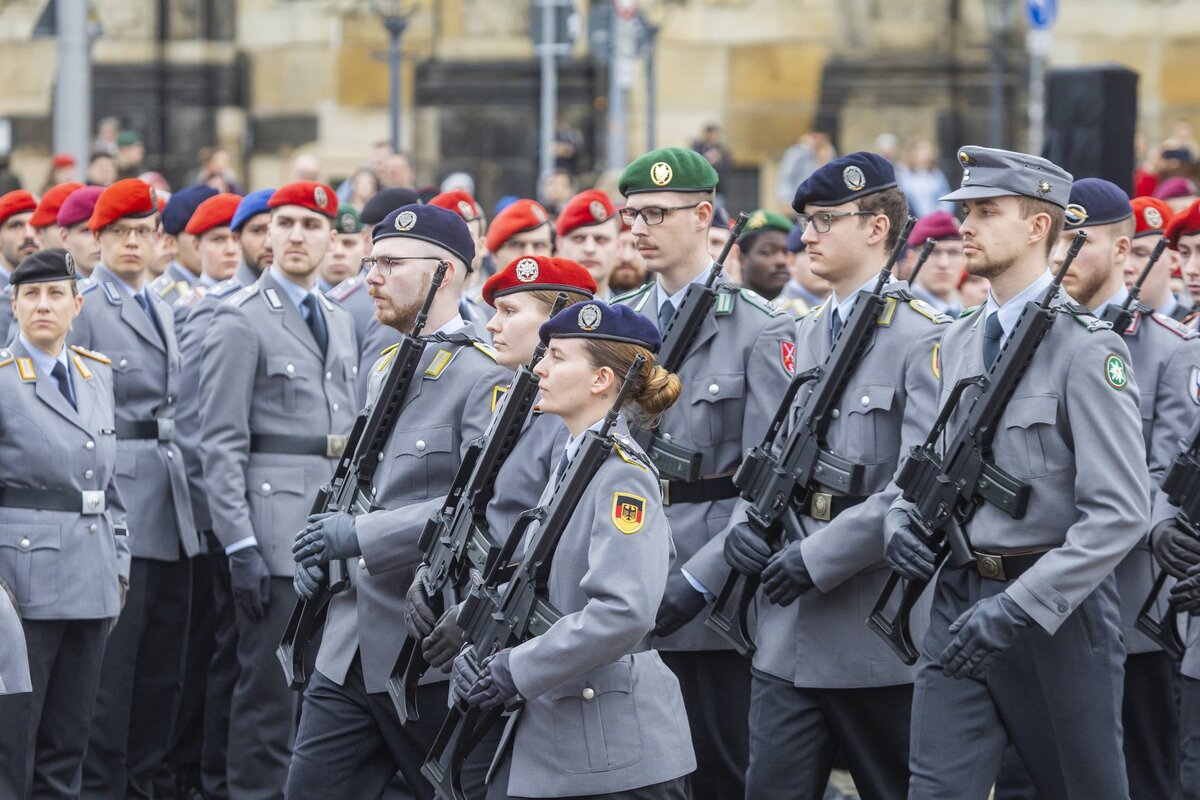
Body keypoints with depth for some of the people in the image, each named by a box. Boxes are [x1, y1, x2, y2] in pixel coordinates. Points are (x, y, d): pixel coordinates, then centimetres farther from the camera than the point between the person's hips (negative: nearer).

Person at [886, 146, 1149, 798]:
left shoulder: (1087, 349, -13)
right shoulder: (958, 341, 10)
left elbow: (1120, 514, -19)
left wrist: (1015, 608, -24)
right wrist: (903, 521, -2)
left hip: (1056, 611, -6)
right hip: (960, 598, 6)